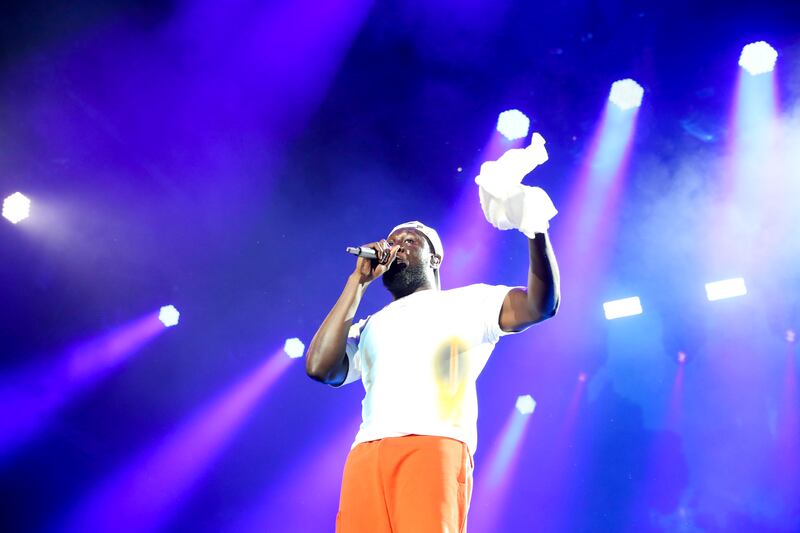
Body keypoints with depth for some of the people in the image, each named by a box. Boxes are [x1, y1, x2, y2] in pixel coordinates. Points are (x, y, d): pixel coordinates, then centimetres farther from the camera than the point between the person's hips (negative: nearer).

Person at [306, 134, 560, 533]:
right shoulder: (369, 328, 32)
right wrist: (359, 280, 17)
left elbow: (540, 306, 7)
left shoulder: (465, 302, 22)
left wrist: (535, 228, -11)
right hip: (366, 455, 4)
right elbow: (320, 367, 13)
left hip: (435, 446, -3)